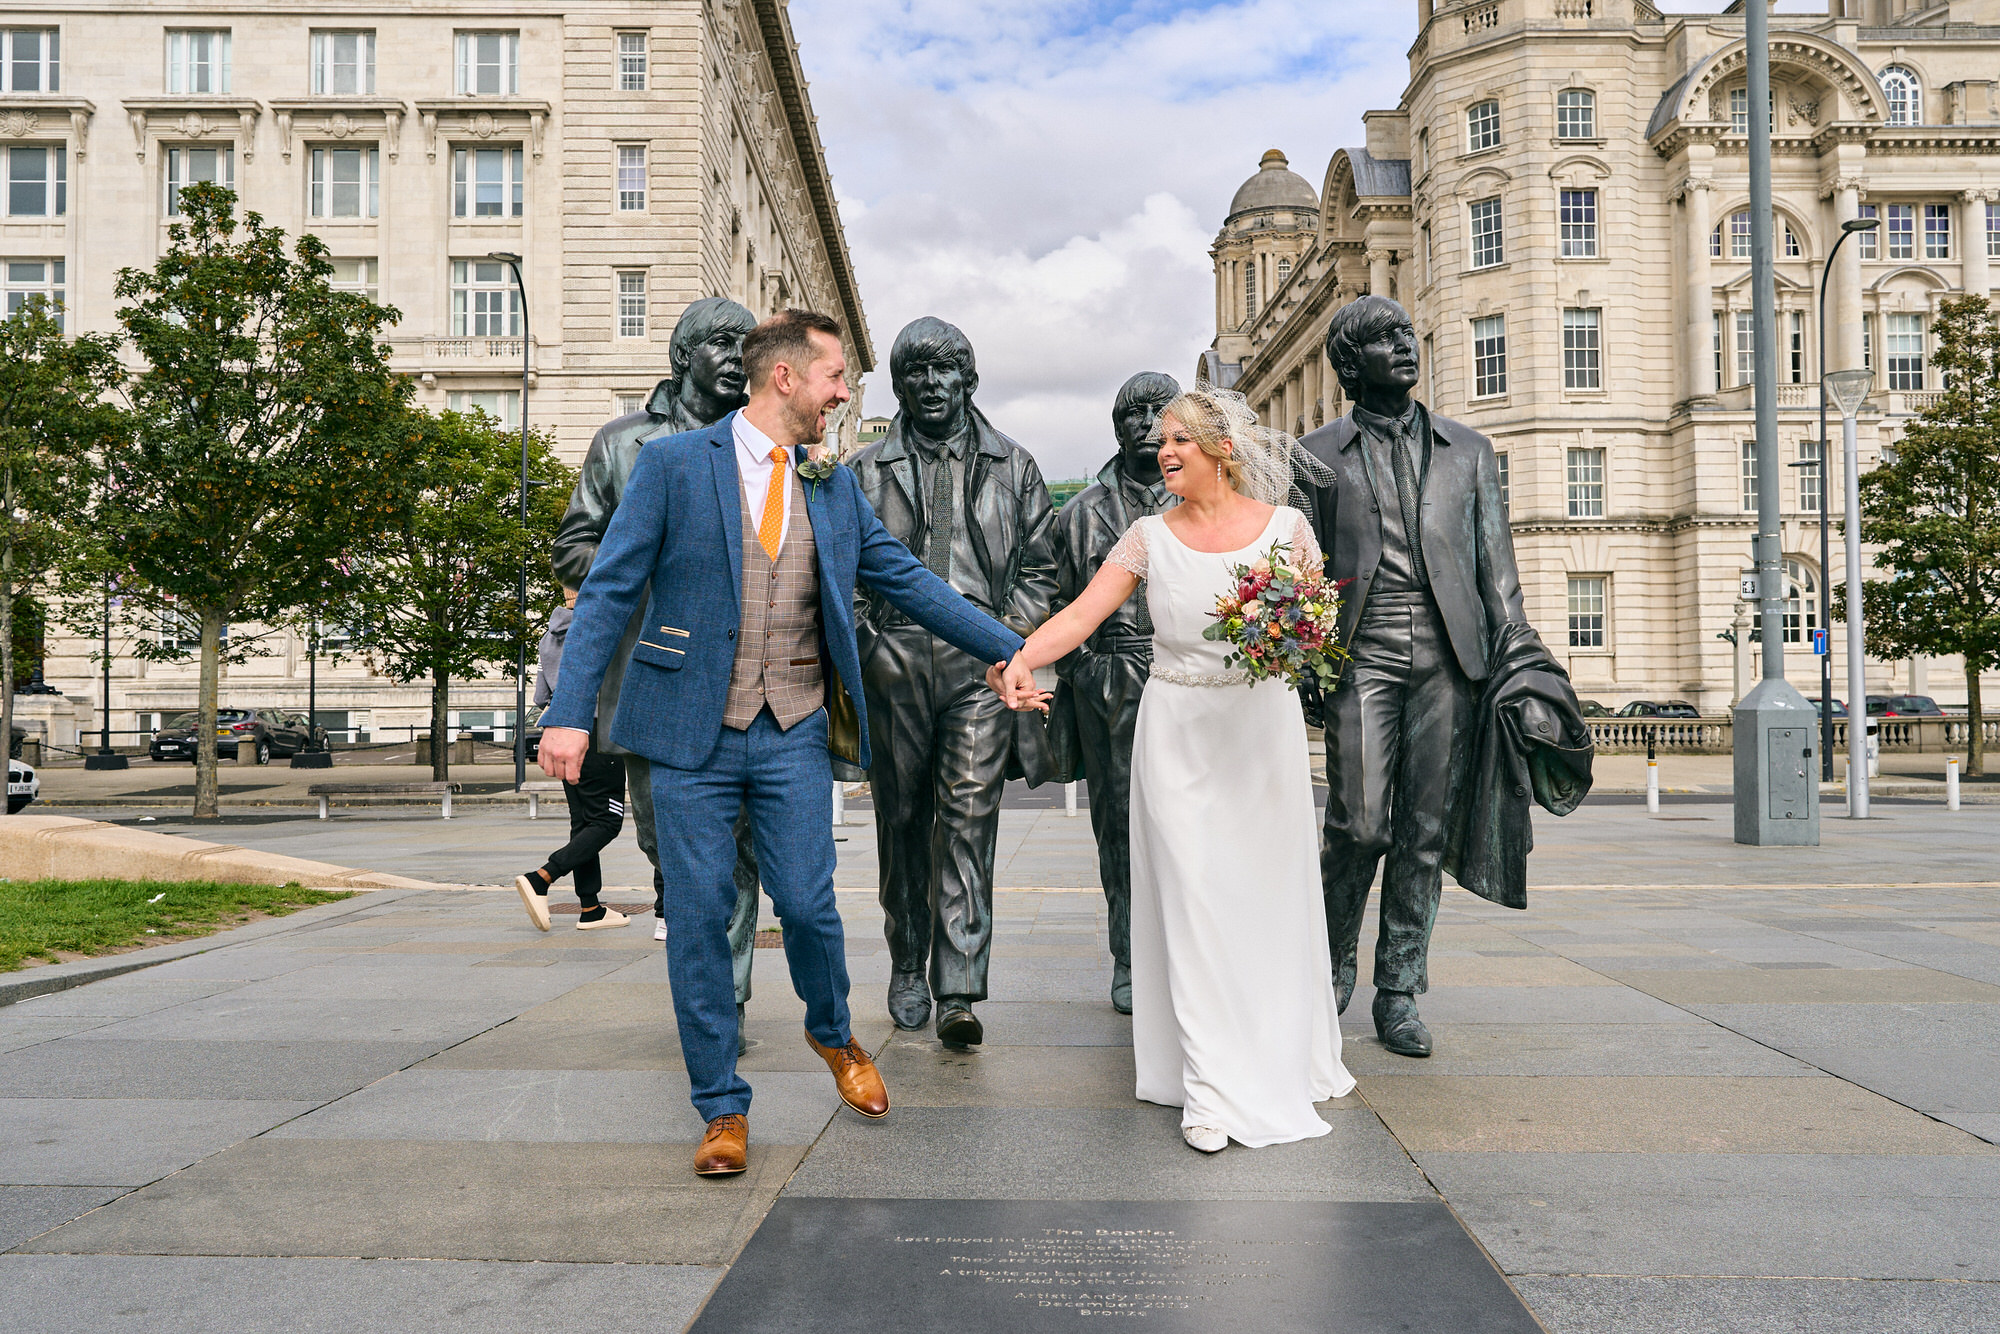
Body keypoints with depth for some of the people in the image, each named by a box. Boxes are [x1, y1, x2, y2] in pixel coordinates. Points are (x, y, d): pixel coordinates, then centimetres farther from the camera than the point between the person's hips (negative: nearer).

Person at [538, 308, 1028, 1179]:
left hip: (792, 732, 3)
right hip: (691, 730, -2)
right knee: (699, 918, 3)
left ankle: (831, 1034, 34)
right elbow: (610, 592, -7)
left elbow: (907, 581, 11)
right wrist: (569, 712, -14)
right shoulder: (673, 464, -4)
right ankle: (722, 1109, 20)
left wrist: (1010, 648, 8)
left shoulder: (834, 486, 9)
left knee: (807, 906, 1)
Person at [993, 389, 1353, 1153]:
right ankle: (1212, 1091, 6)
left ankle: (1285, 1056, 31)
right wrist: (1020, 659, -27)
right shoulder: (1150, 537, 1)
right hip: (1178, 731, 0)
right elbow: (1082, 614, -10)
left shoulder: (1286, 526, 1)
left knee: (1271, 896, 8)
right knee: (1194, 902, -1)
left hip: (1264, 728, 0)